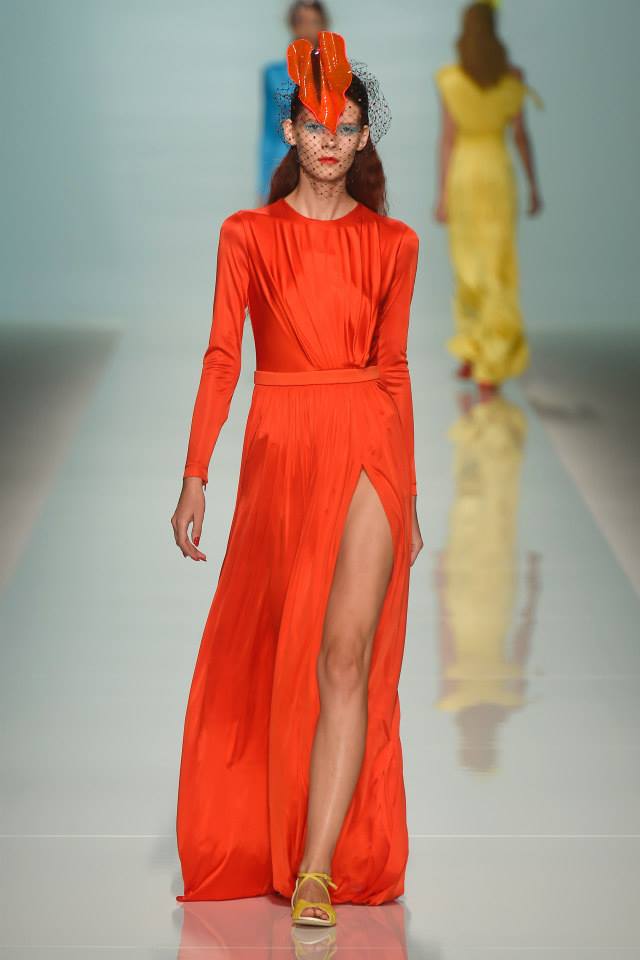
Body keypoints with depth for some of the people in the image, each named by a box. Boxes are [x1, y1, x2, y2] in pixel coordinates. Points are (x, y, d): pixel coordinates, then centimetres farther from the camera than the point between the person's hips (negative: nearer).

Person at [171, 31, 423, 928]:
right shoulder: (249, 235, 5)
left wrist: (410, 491, 13)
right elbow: (221, 357, 2)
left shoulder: (393, 243, 8)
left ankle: (317, 874, -11)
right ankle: (256, 846, 28)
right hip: (278, 451, 0)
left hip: (367, 452, 0)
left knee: (347, 656, -11)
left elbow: (393, 368, 12)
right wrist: (195, 475, -6)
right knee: (273, 658, 10)